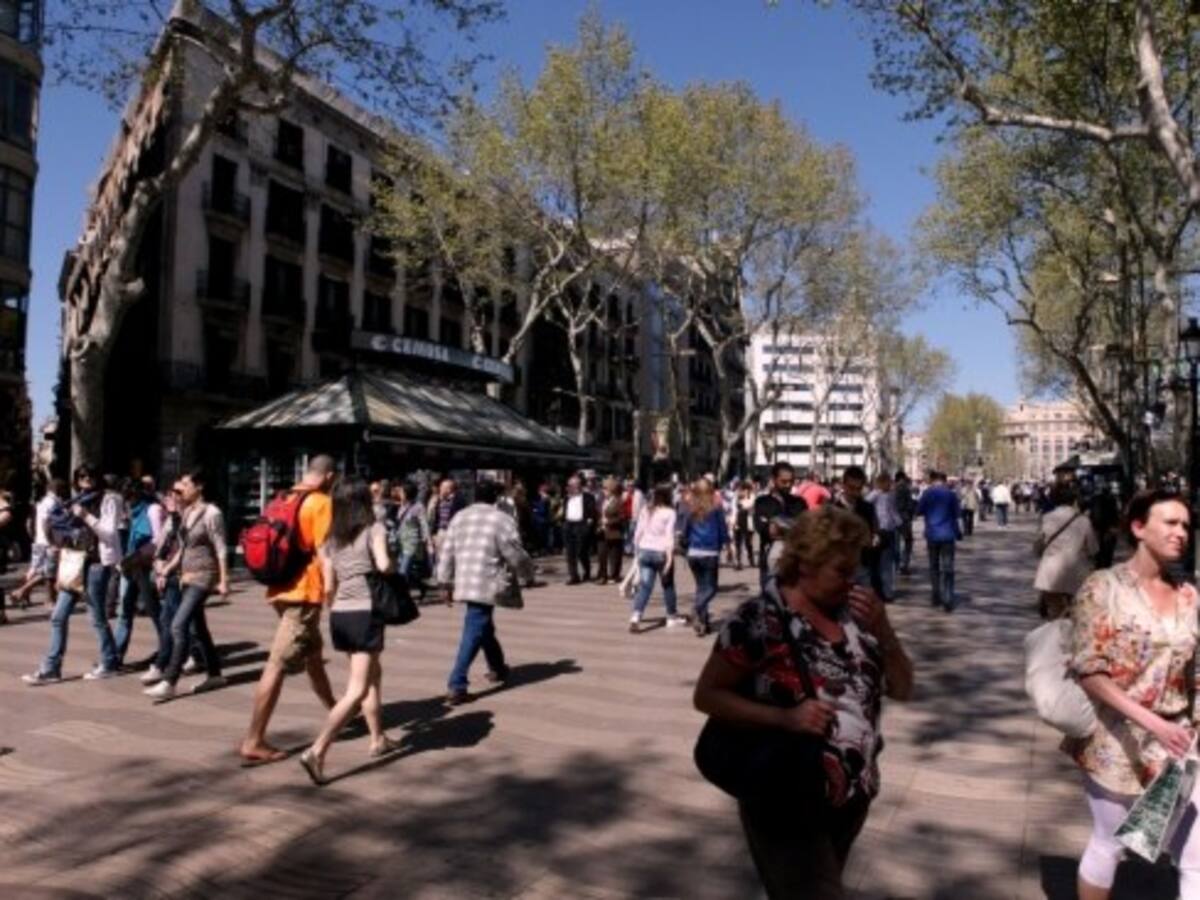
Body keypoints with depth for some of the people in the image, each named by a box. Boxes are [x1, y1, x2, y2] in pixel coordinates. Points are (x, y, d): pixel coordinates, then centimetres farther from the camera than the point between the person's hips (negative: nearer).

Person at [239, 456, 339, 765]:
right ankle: (253, 742, -4)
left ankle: (334, 708, 39)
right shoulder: (321, 503, -12)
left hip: (283, 588, 9)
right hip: (304, 592, -9)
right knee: (278, 666, -7)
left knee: (312, 652, 23)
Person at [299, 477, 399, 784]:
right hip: (365, 613, -7)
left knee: (373, 674, 24)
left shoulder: (330, 538, 9)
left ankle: (378, 739, 33)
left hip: (339, 615, 7)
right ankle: (317, 751, -17)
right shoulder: (374, 529, -5)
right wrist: (392, 568, 1)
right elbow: (383, 565, -21)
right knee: (357, 690, -5)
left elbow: (328, 587, 7)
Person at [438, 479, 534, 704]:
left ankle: (497, 668, 40)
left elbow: (446, 554, 11)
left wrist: (446, 584, 16)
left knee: (483, 626, 23)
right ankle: (457, 686, -12)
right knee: (474, 633, -7)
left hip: (465, 584, 7)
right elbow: (516, 556, -6)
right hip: (487, 586, -7)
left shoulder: (459, 518, 12)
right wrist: (528, 573, 13)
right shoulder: (502, 520, -6)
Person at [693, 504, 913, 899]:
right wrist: (785, 717, -26)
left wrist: (882, 628, -15)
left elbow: (902, 689, 2)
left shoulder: (852, 612, -3)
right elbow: (707, 695, -15)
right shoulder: (760, 619, -19)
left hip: (850, 800, 6)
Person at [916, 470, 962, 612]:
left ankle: (936, 596, 19)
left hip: (932, 535, 1)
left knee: (934, 566, 15)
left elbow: (919, 511, 2)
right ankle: (947, 600, -10)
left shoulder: (927, 493, -3)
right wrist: (959, 533, 12)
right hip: (948, 535, -1)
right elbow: (957, 515, 1)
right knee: (947, 568, -2)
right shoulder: (951, 494, -2)